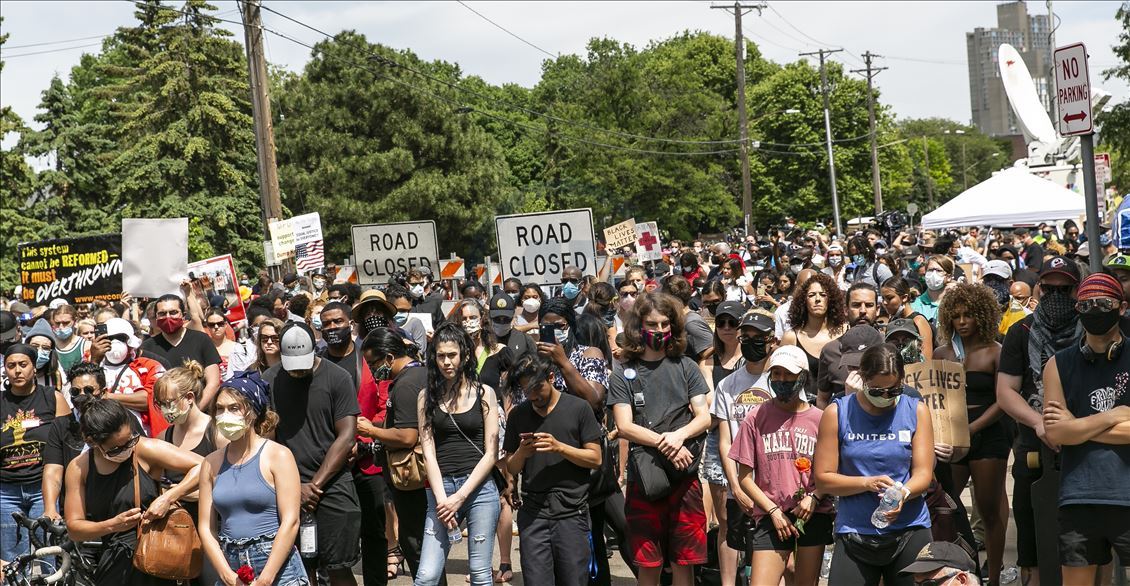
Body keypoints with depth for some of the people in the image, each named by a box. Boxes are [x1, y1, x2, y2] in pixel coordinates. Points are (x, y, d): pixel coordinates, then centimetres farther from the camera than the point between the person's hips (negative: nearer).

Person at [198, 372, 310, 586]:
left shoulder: (278, 456, -3)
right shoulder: (211, 463, 8)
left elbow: (290, 522, -9)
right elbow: (206, 528, 6)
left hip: (276, 567, -3)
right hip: (230, 569, 3)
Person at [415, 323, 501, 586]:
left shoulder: (484, 393, 4)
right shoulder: (428, 396, 8)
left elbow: (491, 453, -1)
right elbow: (429, 452, 2)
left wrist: (460, 497, -8)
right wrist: (441, 498, -10)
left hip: (478, 487, -1)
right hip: (441, 488, 1)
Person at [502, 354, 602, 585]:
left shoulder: (579, 408, 1)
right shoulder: (517, 416, 10)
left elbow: (595, 459, 0)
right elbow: (511, 468, 14)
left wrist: (559, 447, -14)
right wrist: (522, 452, -7)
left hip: (571, 513, -2)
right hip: (532, 513, 2)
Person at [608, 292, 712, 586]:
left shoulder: (685, 367, 9)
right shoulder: (624, 374, 4)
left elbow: (704, 418, 3)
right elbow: (624, 426, -5)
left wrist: (679, 435, -17)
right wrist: (664, 443, -18)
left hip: (685, 476, 1)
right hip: (644, 477, -1)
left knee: (684, 562, 4)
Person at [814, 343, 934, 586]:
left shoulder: (916, 410, 4)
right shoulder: (837, 413, 0)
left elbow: (923, 474, -1)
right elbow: (823, 480, -2)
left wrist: (903, 494, -22)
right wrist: (867, 483, -17)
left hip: (909, 531, 1)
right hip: (854, 534, -1)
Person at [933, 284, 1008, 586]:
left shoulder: (995, 352, -1)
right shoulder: (942, 354, 10)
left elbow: (1001, 401, -8)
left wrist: (972, 428, -18)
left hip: (987, 435, -3)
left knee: (989, 509, 4)